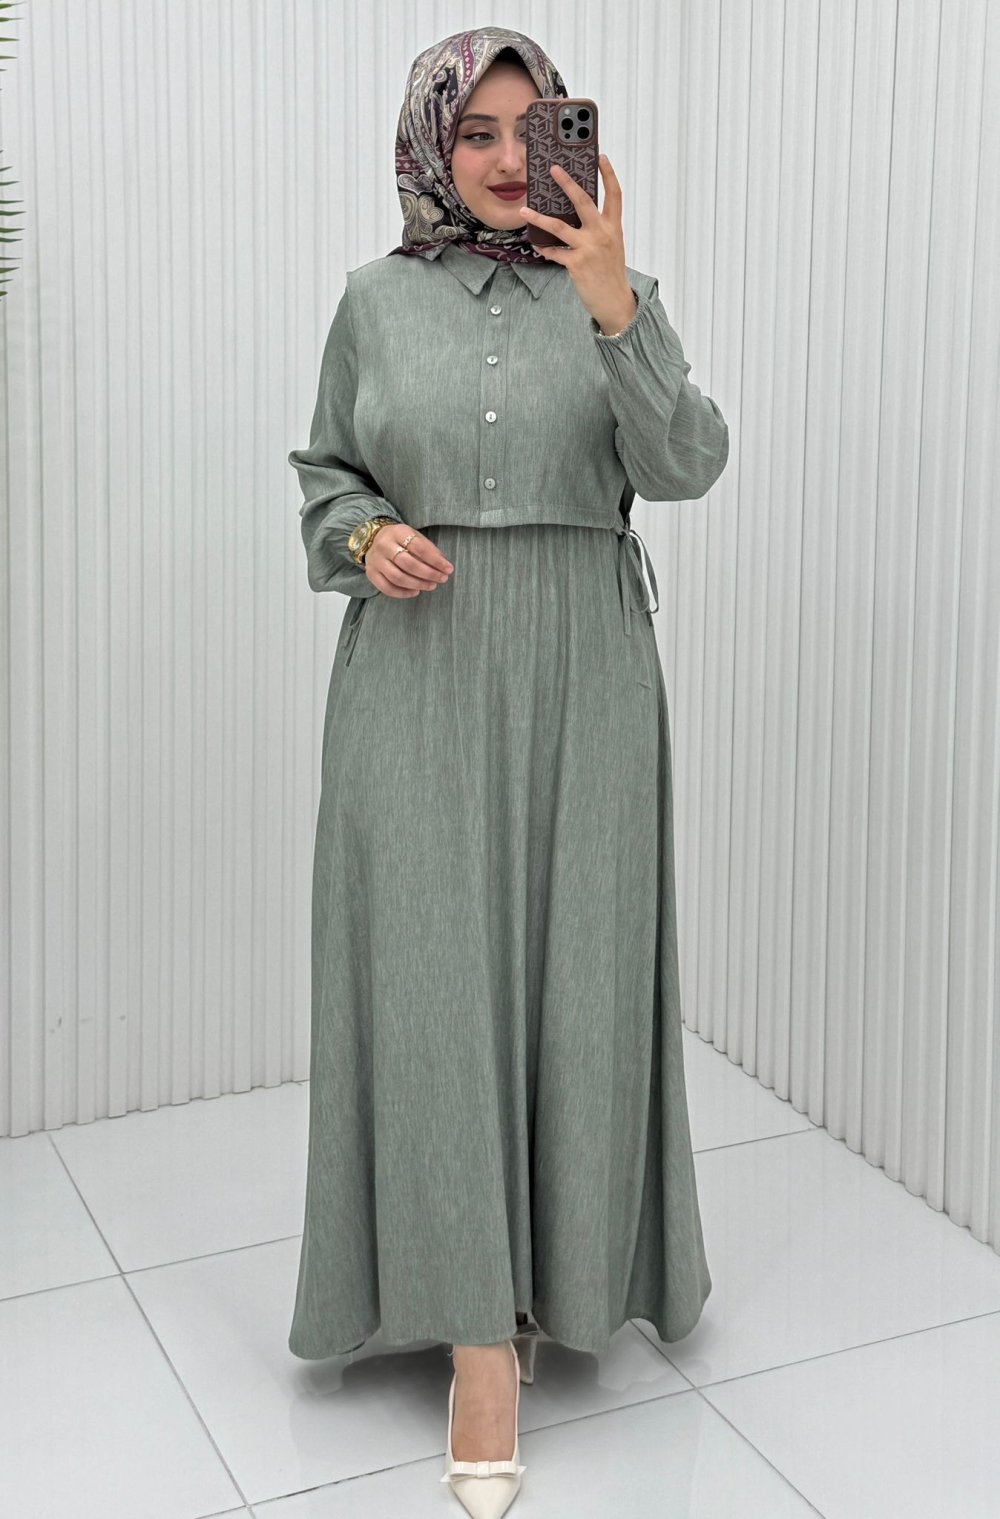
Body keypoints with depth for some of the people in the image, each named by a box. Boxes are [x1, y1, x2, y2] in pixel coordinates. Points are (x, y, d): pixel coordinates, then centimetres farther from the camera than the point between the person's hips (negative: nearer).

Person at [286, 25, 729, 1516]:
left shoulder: (612, 289, 4)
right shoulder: (376, 298, 6)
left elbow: (687, 466, -8)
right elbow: (325, 471, 14)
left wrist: (618, 309, -20)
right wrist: (366, 537, -8)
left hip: (579, 677, 0)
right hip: (419, 679, 0)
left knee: (569, 976, 5)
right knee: (434, 981, -4)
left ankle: (554, 1262, 27)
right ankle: (480, 1335, 3)